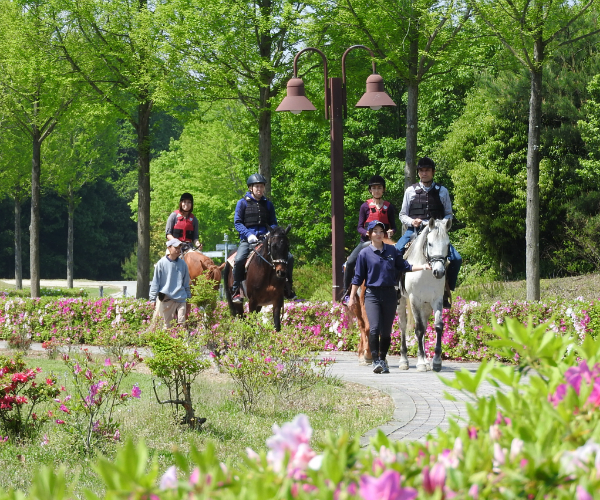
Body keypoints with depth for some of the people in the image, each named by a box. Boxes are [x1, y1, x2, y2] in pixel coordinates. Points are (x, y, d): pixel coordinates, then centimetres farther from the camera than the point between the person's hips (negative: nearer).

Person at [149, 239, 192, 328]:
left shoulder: (182, 264, 9)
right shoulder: (162, 263, -2)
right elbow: (155, 282, 0)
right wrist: (153, 299, -4)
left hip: (181, 299, 3)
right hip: (166, 299, -3)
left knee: (181, 324, -1)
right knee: (167, 324, 0)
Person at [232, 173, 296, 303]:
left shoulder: (268, 204, 14)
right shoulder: (243, 203, 4)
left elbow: (273, 223, 16)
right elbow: (237, 222, -2)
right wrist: (248, 234, -17)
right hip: (248, 240, -4)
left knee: (288, 258, -9)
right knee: (239, 260, -31)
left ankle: (288, 289, 6)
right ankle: (235, 291, -17)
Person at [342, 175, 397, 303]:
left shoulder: (389, 207, 6)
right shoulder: (365, 206, 4)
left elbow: (393, 226, 8)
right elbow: (359, 227, 1)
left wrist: (391, 231, -16)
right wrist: (368, 233, -21)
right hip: (366, 241, 0)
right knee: (350, 263, -19)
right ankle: (346, 293, -5)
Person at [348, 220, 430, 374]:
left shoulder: (392, 250, 8)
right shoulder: (365, 253, 1)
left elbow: (404, 267, 14)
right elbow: (358, 277, 5)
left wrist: (422, 267, 3)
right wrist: (352, 297, 4)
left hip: (389, 294, 3)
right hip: (372, 294, -2)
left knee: (386, 331, 6)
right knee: (374, 328, -15)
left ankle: (383, 360, 20)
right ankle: (376, 361, -11)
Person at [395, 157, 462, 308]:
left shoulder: (442, 191, 9)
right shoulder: (410, 191, 8)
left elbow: (449, 214, 11)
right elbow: (403, 215, 11)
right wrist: (412, 221, -10)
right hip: (414, 231, 0)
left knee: (456, 259, -18)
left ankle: (447, 288, -1)